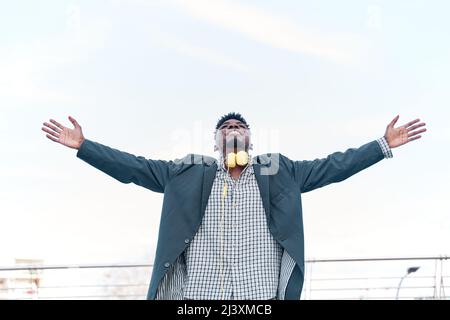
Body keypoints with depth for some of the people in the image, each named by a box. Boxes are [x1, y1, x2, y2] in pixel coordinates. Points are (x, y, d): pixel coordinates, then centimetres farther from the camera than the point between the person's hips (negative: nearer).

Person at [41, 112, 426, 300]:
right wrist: (84, 145, 4)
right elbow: (135, 167, 9)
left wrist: (384, 144, 6)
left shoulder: (277, 173, 12)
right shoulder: (190, 175, 11)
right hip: (200, 294, 0)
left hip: (261, 294, 0)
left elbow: (333, 166, 10)